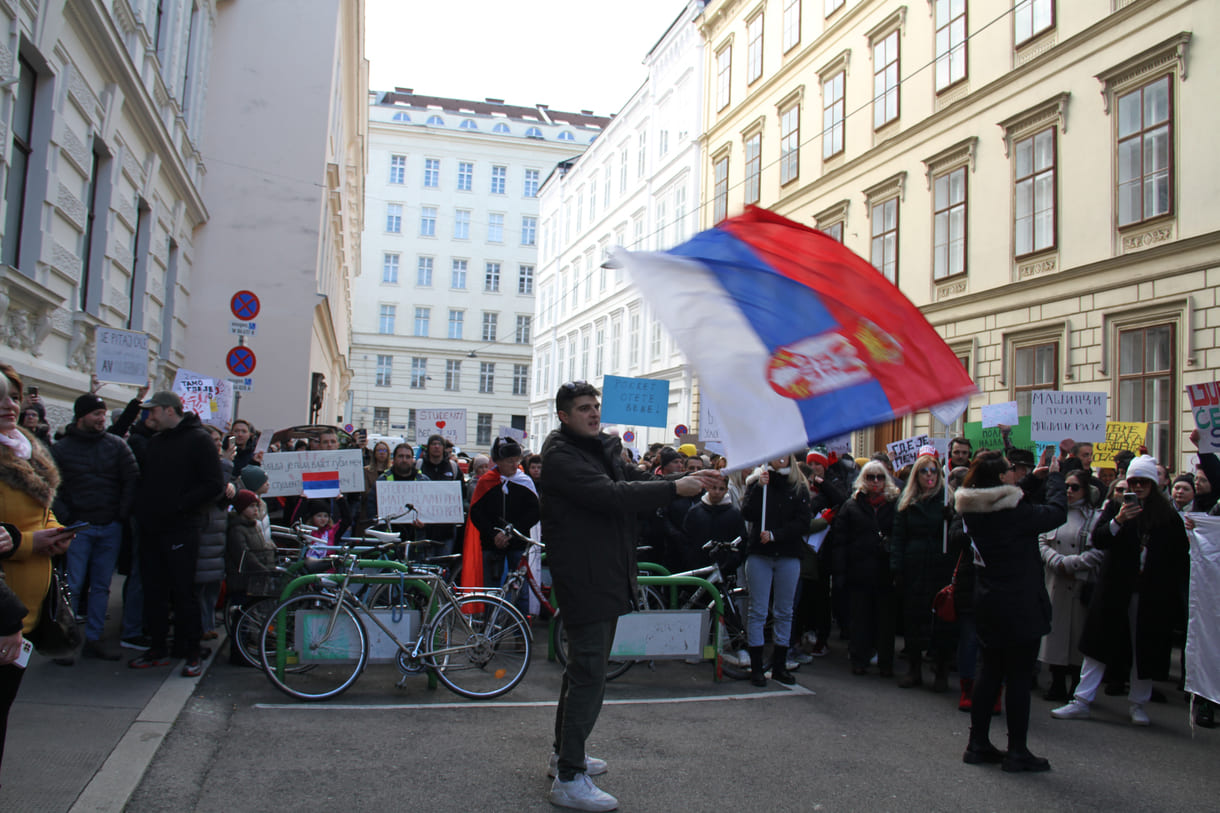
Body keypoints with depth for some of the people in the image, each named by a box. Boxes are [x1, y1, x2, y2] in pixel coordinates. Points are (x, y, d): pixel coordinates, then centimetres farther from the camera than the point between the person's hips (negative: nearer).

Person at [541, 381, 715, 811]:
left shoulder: (604, 448, 14)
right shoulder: (561, 456, -16)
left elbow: (634, 482, 10)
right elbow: (610, 495, -27)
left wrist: (688, 480, -4)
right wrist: (674, 488, -26)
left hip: (606, 575, 10)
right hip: (583, 577, -10)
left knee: (584, 667, 18)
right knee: (589, 674, -9)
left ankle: (565, 753, 32)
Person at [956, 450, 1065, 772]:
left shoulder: (972, 510, 2)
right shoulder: (1014, 510, -20)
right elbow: (1057, 512, -8)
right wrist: (1054, 476, 7)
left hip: (987, 605, 7)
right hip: (1019, 607, -7)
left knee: (990, 672, 16)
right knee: (1019, 677, 2)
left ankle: (978, 743, 21)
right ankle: (1017, 751, 10)